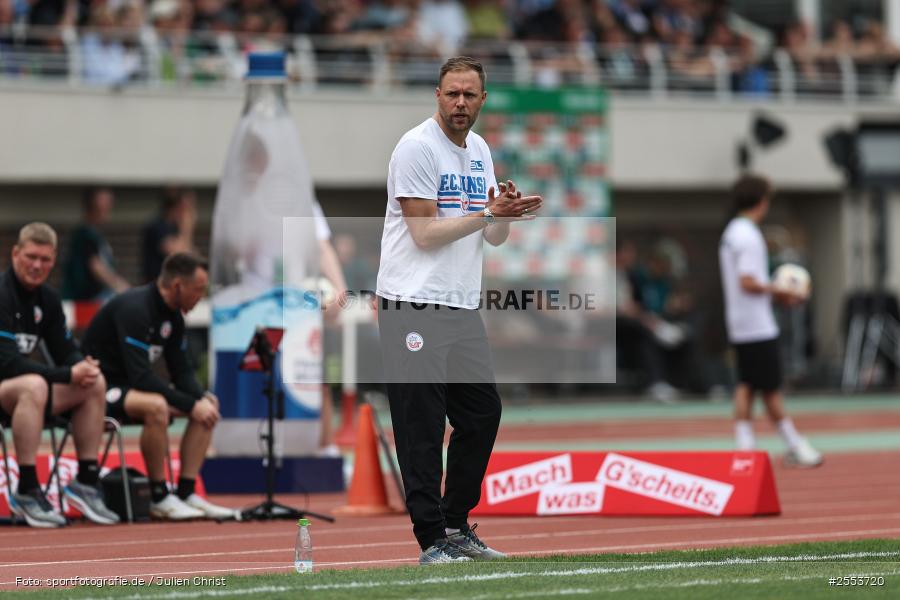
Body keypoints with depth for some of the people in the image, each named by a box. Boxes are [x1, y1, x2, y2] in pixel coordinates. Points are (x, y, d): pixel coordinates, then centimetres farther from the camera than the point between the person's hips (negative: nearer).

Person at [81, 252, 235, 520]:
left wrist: (202, 397, -13)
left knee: (208, 407, -4)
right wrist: (191, 405, -29)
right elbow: (141, 377, -30)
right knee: (156, 406, -37)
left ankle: (186, 493, -6)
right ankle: (159, 497, -25)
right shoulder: (134, 309, -24)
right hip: (100, 387, -9)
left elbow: (181, 371, 8)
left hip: (133, 387, 10)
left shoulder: (173, 317, 5)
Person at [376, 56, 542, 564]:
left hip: (463, 308, 8)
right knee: (423, 427, -7)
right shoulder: (417, 148, -10)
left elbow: (494, 235, 14)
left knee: (482, 412, 11)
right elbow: (425, 234, -15)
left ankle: (456, 524, 22)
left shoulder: (480, 150, 14)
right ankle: (432, 541, -5)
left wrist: (507, 212, -7)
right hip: (414, 307, -8)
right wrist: (489, 212, -17)